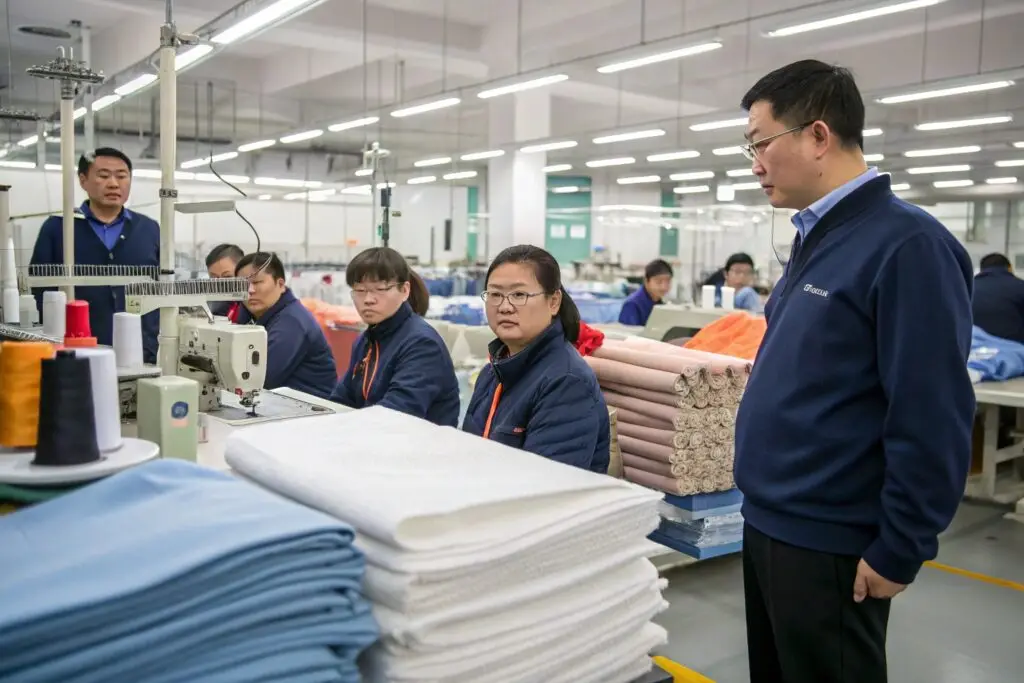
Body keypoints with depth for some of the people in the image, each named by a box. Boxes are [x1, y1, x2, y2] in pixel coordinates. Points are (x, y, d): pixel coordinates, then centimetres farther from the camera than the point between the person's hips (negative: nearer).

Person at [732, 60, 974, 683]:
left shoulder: (907, 244, -19)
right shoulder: (818, 237, 8)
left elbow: (932, 420, -21)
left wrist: (899, 551, -16)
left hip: (827, 541, -8)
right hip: (769, 522, 9)